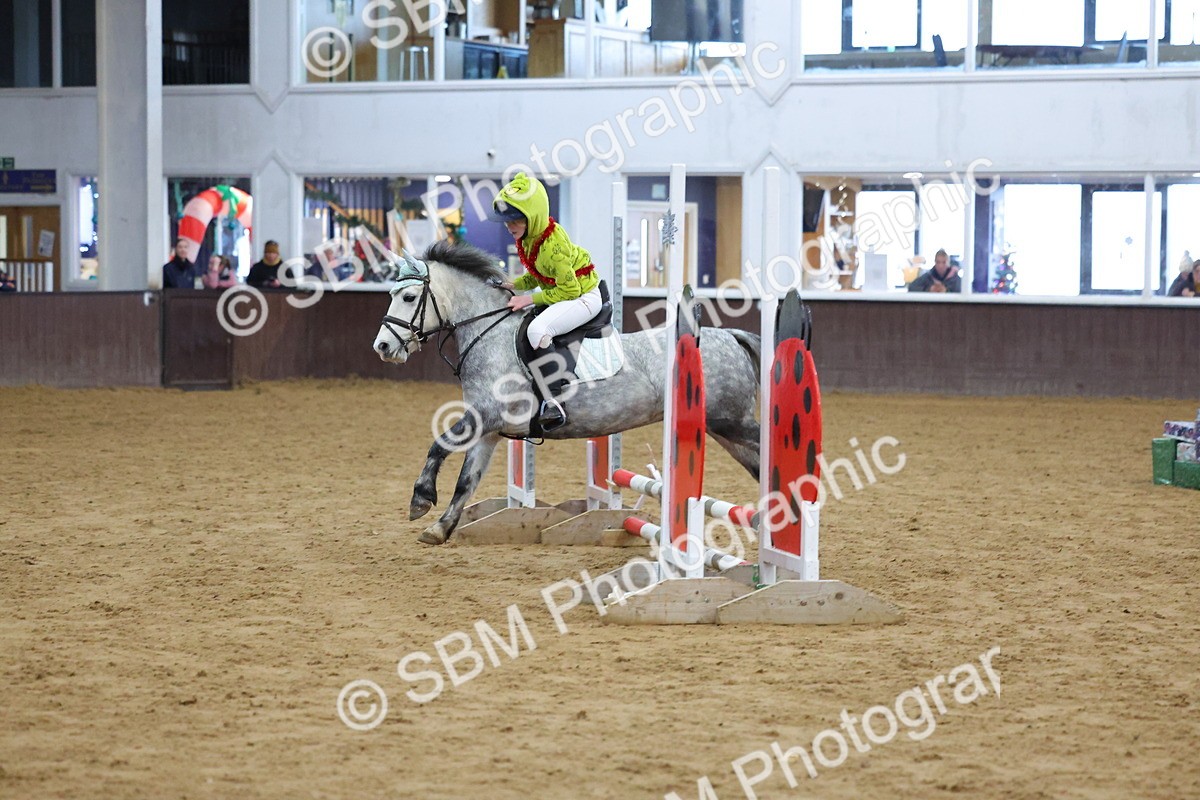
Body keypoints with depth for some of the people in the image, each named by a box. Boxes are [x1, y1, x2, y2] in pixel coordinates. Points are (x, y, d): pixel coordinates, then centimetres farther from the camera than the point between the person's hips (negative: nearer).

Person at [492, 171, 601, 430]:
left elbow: (569, 290, -26)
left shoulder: (553, 243, -28)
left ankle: (553, 402, -33)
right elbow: (535, 276, 13)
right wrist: (513, 286, -5)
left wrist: (531, 299, -25)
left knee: (537, 329, -33)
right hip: (557, 296, 11)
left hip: (584, 296, -11)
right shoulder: (526, 237, 0)